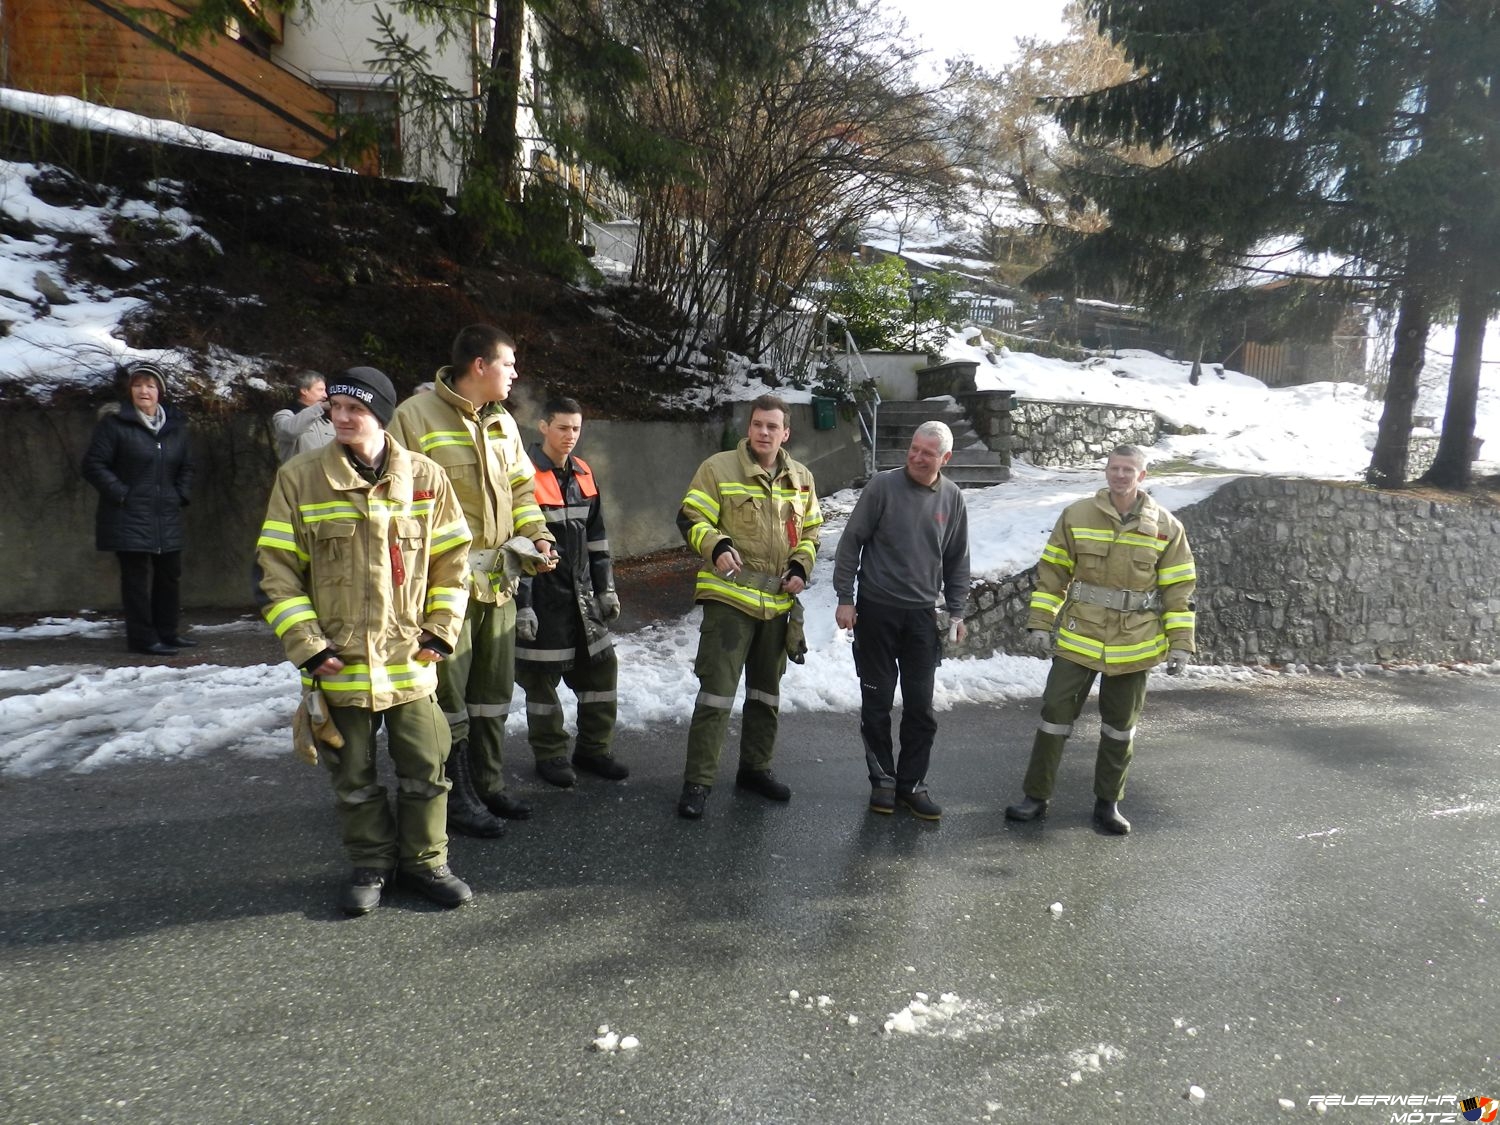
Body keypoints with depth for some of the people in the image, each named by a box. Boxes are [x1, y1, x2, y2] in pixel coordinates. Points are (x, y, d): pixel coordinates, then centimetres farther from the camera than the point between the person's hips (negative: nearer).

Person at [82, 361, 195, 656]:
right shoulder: (114, 423, -6)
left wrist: (180, 495, 9)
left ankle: (166, 632, 24)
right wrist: (120, 494, -12)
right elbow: (93, 465, -7)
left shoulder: (175, 425, 11)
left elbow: (186, 466, 22)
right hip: (129, 518, -6)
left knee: (170, 574, 11)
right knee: (136, 577, -3)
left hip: (167, 517, 6)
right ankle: (142, 638, 4)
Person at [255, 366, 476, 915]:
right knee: (353, 776, 12)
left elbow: (451, 560, 6)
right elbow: (274, 571, -3)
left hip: (409, 658, 1)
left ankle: (424, 860, 28)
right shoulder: (300, 478, -5)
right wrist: (307, 646, -9)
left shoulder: (425, 477, -2)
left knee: (425, 767, 8)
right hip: (338, 659, 0)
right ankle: (371, 865, 32)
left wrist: (441, 631, -1)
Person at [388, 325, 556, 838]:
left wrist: (537, 536, 1)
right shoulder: (416, 415, -11)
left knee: (493, 692, 16)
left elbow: (521, 489, 17)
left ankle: (488, 786, 31)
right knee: (448, 694, 3)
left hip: (498, 580, 8)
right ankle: (458, 799, 17)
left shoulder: (504, 423, 11)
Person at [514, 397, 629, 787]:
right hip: (540, 596, -7)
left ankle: (593, 749, 25)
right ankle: (550, 756, 20)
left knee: (601, 667, 10)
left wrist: (606, 588, 14)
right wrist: (520, 603, -15)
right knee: (542, 676, 5)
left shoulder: (584, 475, 10)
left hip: (582, 593, 7)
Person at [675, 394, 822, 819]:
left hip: (778, 602, 6)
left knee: (766, 691, 17)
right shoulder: (719, 468, -6)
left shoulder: (801, 479, 10)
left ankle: (755, 767, 33)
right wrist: (718, 546, -25)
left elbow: (810, 532, 18)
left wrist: (800, 568, 1)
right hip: (729, 597, -6)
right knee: (717, 691, -7)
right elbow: (691, 519, -7)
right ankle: (698, 781, 3)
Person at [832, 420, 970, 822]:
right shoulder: (883, 486, -8)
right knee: (877, 702, 7)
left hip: (924, 615, 3)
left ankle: (912, 784, 19)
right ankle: (882, 779, 21)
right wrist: (845, 598, -8)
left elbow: (957, 561, 11)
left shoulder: (952, 498, 3)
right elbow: (851, 542, -5)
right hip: (876, 609, -2)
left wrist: (956, 611, 6)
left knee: (921, 706, 6)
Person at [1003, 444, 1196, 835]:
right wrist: (1040, 623, -2)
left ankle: (1108, 802, 26)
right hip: (1077, 639, 0)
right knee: (1055, 713, 1)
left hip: (1134, 645, 1)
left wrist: (1180, 642, -2)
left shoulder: (1166, 527, -1)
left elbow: (1179, 589, 2)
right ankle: (1036, 796, 14)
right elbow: (1051, 573, 2)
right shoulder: (1076, 516, -2)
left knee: (1120, 726, 11)